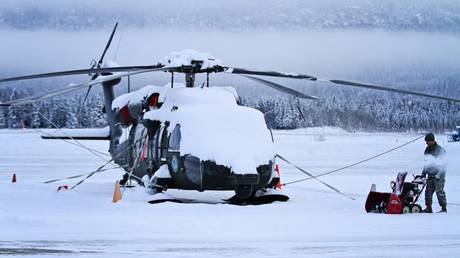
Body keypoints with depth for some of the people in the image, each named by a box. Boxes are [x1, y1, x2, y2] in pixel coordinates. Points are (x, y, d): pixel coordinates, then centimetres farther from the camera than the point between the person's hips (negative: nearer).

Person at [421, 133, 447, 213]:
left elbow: (442, 165, -13)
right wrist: (424, 172, 10)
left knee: (439, 191, -10)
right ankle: (428, 208, 5)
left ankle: (444, 208, -4)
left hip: (438, 175, -7)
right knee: (428, 191, 2)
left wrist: (438, 175, -18)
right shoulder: (427, 150, 12)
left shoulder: (440, 150, -11)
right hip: (430, 175, 7)